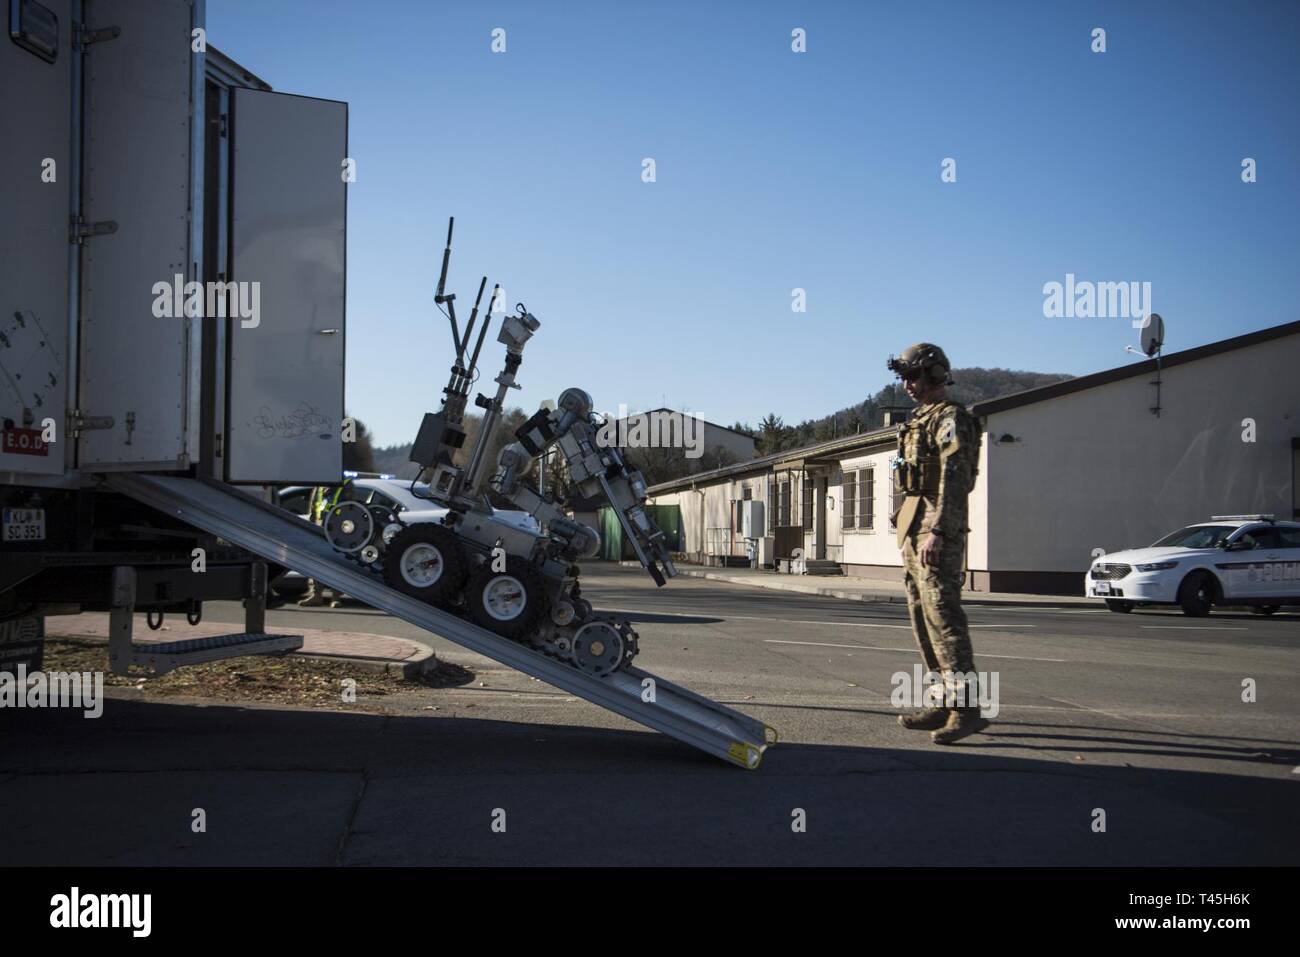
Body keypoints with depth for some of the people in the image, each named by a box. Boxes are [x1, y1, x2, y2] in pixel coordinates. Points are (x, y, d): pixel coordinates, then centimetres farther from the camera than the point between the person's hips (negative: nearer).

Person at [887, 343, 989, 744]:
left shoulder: (951, 418, -8)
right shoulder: (921, 420, 22)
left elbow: (954, 478, -18)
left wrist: (937, 531, -26)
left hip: (937, 529, -10)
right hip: (914, 528, 10)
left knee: (942, 614, -15)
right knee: (922, 617, 10)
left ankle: (966, 708, -17)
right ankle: (947, 702, 14)